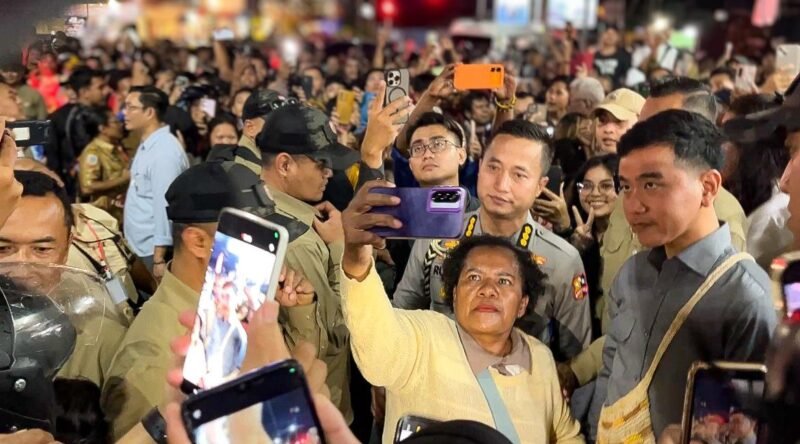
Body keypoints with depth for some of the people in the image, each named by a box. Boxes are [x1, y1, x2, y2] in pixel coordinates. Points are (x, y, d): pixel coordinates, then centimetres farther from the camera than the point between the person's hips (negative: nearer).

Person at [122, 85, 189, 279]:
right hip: (141, 248, 9)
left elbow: (165, 205, -22)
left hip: (154, 250, -9)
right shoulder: (147, 145, 12)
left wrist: (159, 258, -22)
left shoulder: (164, 150, -18)